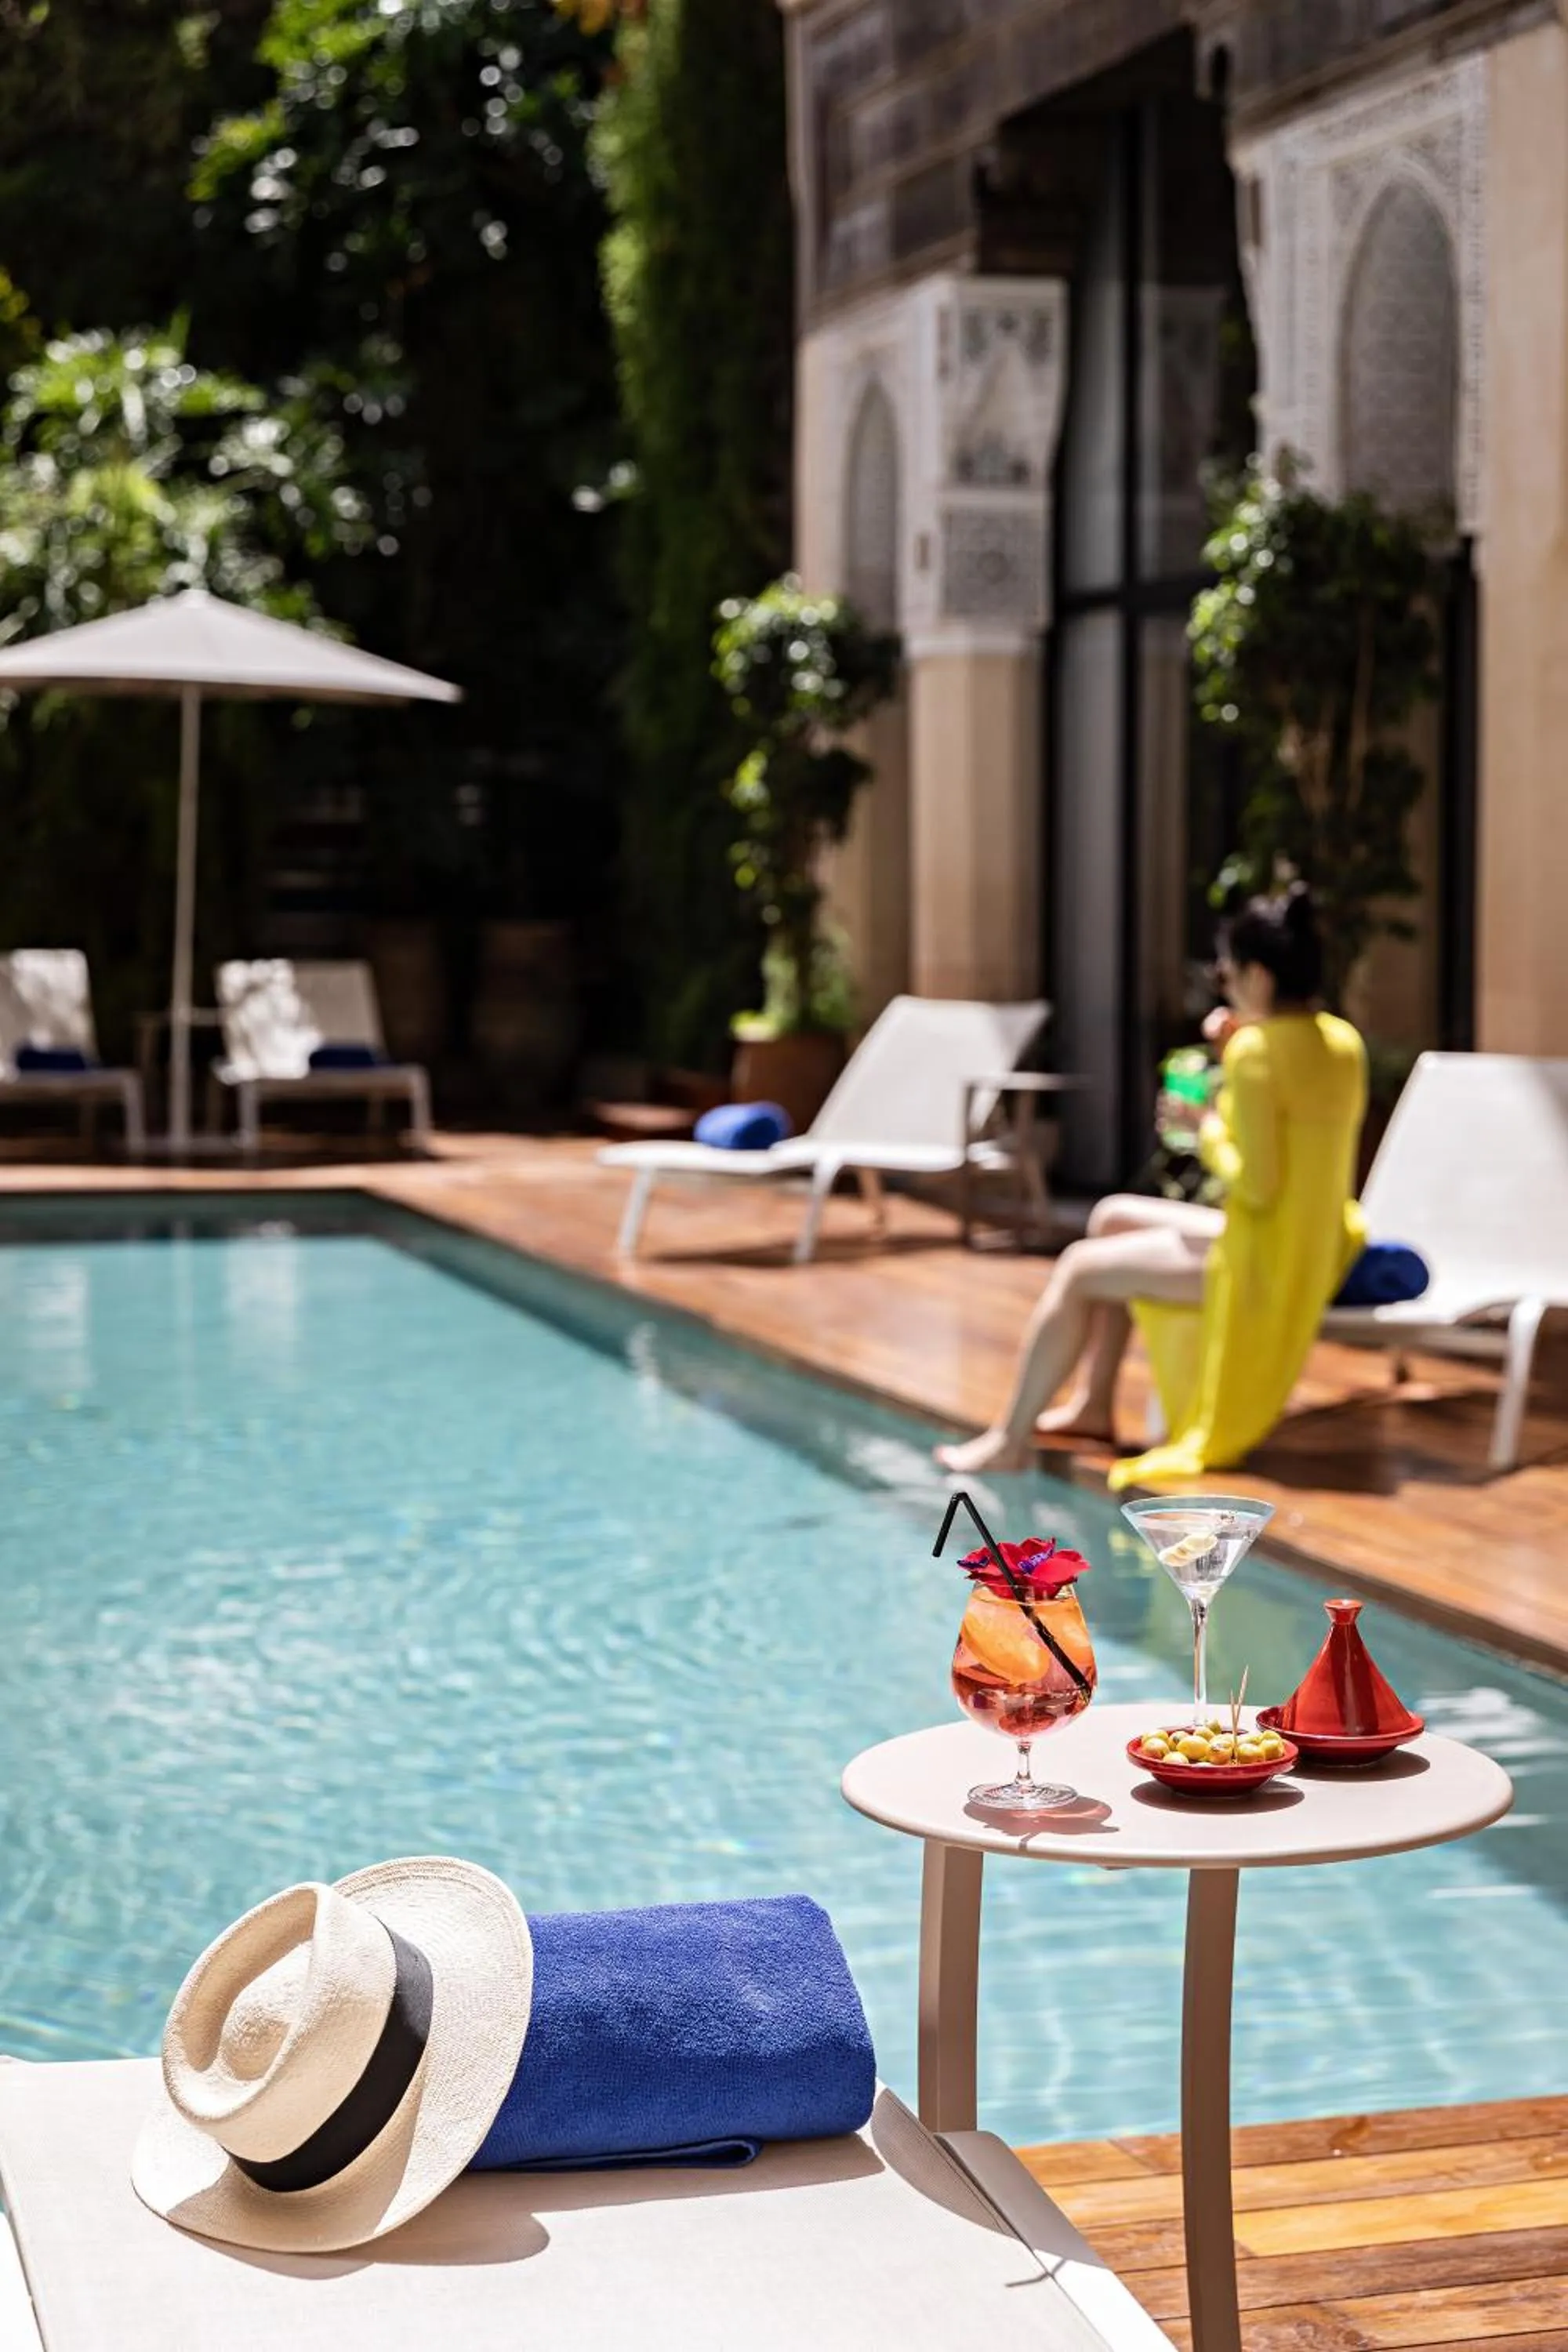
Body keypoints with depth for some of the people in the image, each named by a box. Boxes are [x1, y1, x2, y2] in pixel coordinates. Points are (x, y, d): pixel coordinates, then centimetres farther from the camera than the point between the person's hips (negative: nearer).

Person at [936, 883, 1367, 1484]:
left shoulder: (1256, 1051, -21)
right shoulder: (1343, 1042, 5)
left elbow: (1256, 1184, -26)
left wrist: (1208, 1128, -9)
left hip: (1264, 1265, -9)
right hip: (1311, 1251, 9)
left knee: (1079, 1270, 1)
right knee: (1113, 1218, 21)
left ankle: (1010, 1439, 11)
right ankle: (1092, 1404, 25)